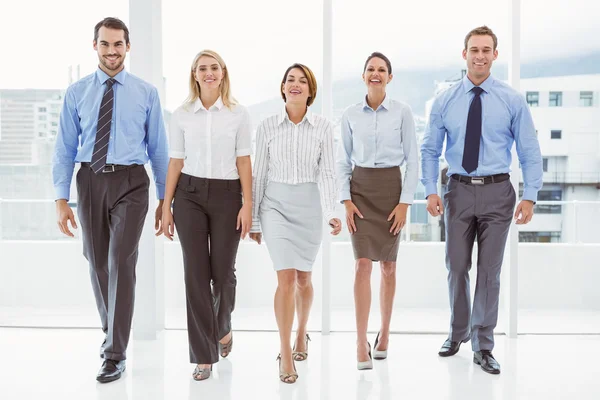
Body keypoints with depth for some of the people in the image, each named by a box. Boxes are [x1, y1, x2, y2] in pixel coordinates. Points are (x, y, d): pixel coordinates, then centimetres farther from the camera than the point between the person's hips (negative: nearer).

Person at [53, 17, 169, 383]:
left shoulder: (147, 93, 1)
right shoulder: (77, 93, 4)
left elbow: (158, 148, 3)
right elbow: (65, 148, 3)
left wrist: (165, 199, 2)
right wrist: (62, 199, -4)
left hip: (130, 182, -2)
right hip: (90, 181, 3)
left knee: (122, 262, -10)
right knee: (98, 263, 13)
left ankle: (115, 355, -2)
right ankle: (112, 330, 37)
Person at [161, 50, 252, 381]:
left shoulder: (238, 114, 2)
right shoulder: (181, 115, 5)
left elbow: (244, 161, 0)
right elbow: (175, 162, 6)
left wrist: (247, 204, -6)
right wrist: (166, 207, 3)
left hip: (227, 195, -1)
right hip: (190, 195, 1)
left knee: (222, 271, 4)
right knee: (196, 274, -2)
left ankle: (223, 327, 36)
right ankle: (204, 356, 6)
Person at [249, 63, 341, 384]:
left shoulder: (323, 127, -1)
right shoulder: (267, 126, 0)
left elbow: (326, 173, -6)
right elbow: (259, 174, 3)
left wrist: (330, 212, -20)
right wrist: (254, 218, 5)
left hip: (309, 204, 1)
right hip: (276, 203, -1)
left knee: (303, 276, 13)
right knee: (286, 277, -10)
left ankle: (301, 333, 38)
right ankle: (285, 354, -1)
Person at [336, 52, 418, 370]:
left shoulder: (402, 112, -1)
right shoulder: (350, 115, 4)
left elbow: (413, 160, -1)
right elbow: (343, 161, 7)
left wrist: (405, 202, -8)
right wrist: (345, 200, -4)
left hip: (391, 188, 0)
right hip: (360, 188, 0)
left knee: (388, 265, 10)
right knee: (362, 264, -9)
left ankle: (384, 332, 27)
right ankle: (361, 343, -7)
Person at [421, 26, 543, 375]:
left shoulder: (513, 100, -2)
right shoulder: (445, 101, 2)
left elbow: (530, 152, -1)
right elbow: (430, 150, 5)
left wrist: (530, 197, -8)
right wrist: (431, 191, -5)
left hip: (497, 192, -1)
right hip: (459, 190, 1)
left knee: (490, 271, 4)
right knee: (457, 268, 11)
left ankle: (483, 346, 17)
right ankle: (457, 333, 31)